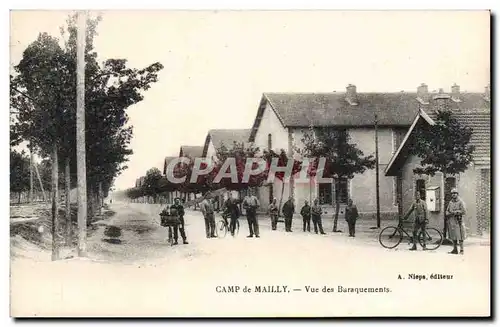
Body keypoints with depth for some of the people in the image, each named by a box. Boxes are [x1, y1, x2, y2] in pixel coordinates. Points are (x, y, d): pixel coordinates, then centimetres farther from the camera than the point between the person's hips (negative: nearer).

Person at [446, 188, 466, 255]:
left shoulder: (460, 202, -4)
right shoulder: (450, 202, 16)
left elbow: (463, 211, -11)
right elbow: (447, 211, 20)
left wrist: (455, 212, -13)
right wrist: (448, 213, -3)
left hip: (458, 221, -6)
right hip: (451, 221, 6)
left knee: (460, 237, -8)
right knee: (453, 236, 8)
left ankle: (461, 250, -6)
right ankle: (455, 250, 14)